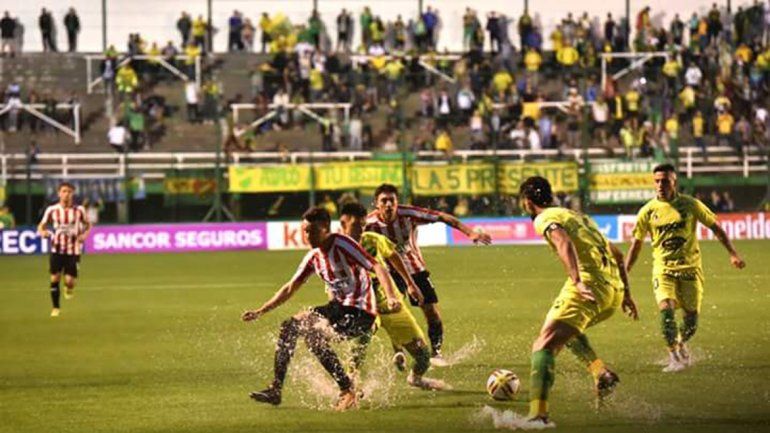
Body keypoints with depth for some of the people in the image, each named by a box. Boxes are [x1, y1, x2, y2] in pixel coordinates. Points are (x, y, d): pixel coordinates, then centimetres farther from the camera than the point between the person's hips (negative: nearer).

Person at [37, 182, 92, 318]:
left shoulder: (79, 210, -2)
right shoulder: (52, 210, -2)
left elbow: (87, 225, 14)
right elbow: (41, 226, 7)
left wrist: (84, 234, -7)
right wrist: (43, 232, -16)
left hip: (73, 250, -1)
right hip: (57, 249, 1)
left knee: (70, 280, -9)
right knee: (55, 278, -5)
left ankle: (69, 287, 30)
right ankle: (55, 308, 9)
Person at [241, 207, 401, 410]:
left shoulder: (342, 245, -15)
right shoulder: (314, 256, 9)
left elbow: (377, 268, -23)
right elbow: (290, 288, 18)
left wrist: (390, 298, -39)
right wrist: (261, 311, 14)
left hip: (360, 312, -9)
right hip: (338, 308, 9)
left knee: (314, 334, -28)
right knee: (289, 327, 5)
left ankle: (348, 392, -20)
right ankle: (275, 389, 9)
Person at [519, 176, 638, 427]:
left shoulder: (545, 219, 4)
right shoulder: (577, 216, 30)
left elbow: (564, 243, -18)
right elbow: (617, 254, 31)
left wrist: (577, 282, -29)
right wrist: (625, 292, 31)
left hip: (589, 288, -8)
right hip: (614, 290, 8)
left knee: (543, 346, -11)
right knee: (566, 330, 32)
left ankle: (538, 415, -27)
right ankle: (601, 373, 11)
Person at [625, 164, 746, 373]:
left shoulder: (690, 205, -3)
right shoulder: (648, 211, -2)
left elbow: (715, 227, 6)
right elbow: (636, 244, 6)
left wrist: (733, 253, 0)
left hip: (690, 268, 1)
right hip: (663, 269, -1)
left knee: (692, 316, -1)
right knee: (666, 308, -22)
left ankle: (681, 344, 30)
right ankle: (674, 356, -14)